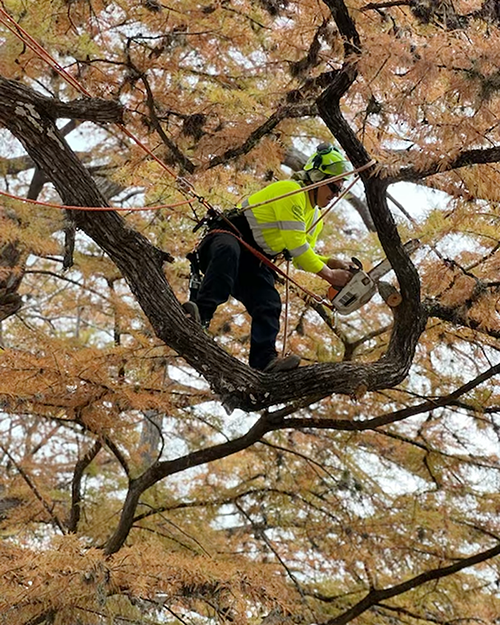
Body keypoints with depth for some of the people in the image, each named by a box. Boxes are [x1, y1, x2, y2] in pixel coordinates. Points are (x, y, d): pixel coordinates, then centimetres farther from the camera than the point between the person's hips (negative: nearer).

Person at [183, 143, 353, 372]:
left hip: (253, 263, 9)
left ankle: (264, 360, -30)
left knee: (269, 305, -16)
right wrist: (329, 275, -17)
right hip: (226, 239, -9)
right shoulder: (290, 191, -15)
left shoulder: (315, 219, 17)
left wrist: (330, 262, -1)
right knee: (229, 250, -44)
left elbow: (302, 258, 18)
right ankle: (201, 312, -57)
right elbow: (295, 246, -20)